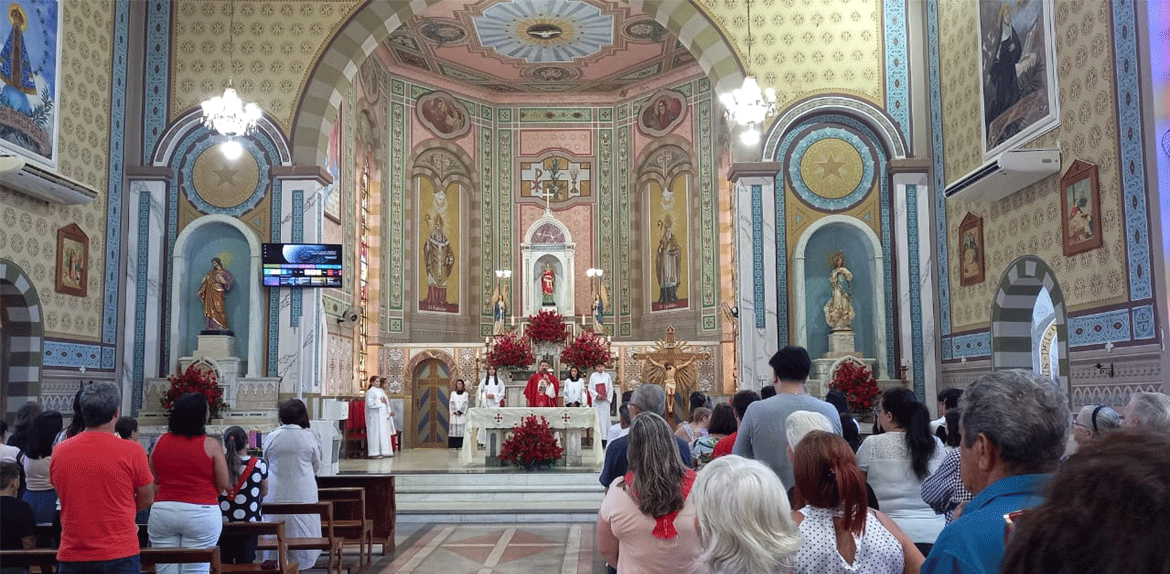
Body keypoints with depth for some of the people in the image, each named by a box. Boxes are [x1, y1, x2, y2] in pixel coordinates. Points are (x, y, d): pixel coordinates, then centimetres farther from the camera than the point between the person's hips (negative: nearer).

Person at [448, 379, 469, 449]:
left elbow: (465, 404, 0)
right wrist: (455, 411, -9)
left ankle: (461, 445, -9)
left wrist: (460, 411, -11)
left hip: (462, 414, -1)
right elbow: (451, 403, 5)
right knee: (454, 429, -6)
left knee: (462, 430, -8)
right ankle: (454, 445, -6)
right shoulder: (453, 393, 13)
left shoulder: (465, 394, 10)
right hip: (454, 414, 1)